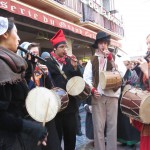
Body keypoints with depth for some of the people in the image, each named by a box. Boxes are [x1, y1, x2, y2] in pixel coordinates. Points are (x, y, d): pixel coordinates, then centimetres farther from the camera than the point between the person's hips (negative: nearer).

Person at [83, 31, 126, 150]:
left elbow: (123, 74, -6)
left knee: (112, 125, 6)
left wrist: (110, 58, -10)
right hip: (98, 96, 0)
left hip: (112, 95, 1)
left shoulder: (115, 58, 9)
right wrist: (92, 90, -11)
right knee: (98, 126, 4)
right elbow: (86, 77, 5)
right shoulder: (92, 61, 8)